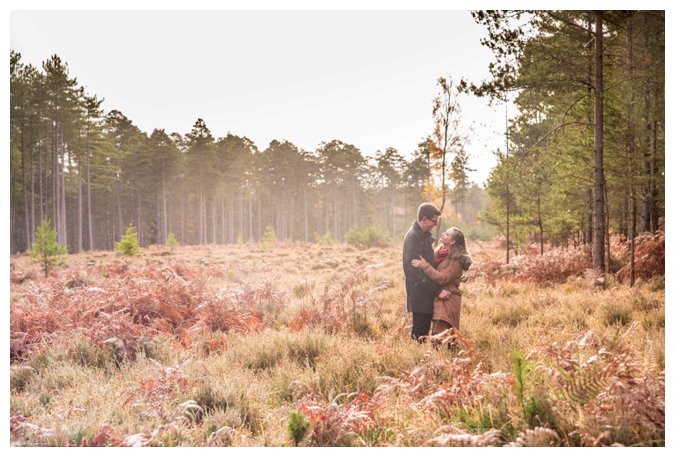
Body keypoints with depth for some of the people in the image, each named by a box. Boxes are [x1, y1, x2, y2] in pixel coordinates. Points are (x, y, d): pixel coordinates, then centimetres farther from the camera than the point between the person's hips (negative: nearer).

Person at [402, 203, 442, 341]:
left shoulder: (425, 235, 12)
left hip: (428, 291, 9)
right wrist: (437, 290, -22)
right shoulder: (413, 237, -18)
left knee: (425, 327, 13)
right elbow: (417, 270, -22)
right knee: (419, 330, -3)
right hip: (419, 292, -9)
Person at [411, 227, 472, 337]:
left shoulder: (456, 260, -13)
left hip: (447, 299, -8)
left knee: (439, 335, -16)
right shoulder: (440, 250, 10)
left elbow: (442, 278, -20)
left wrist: (424, 266, -22)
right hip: (437, 296, 8)